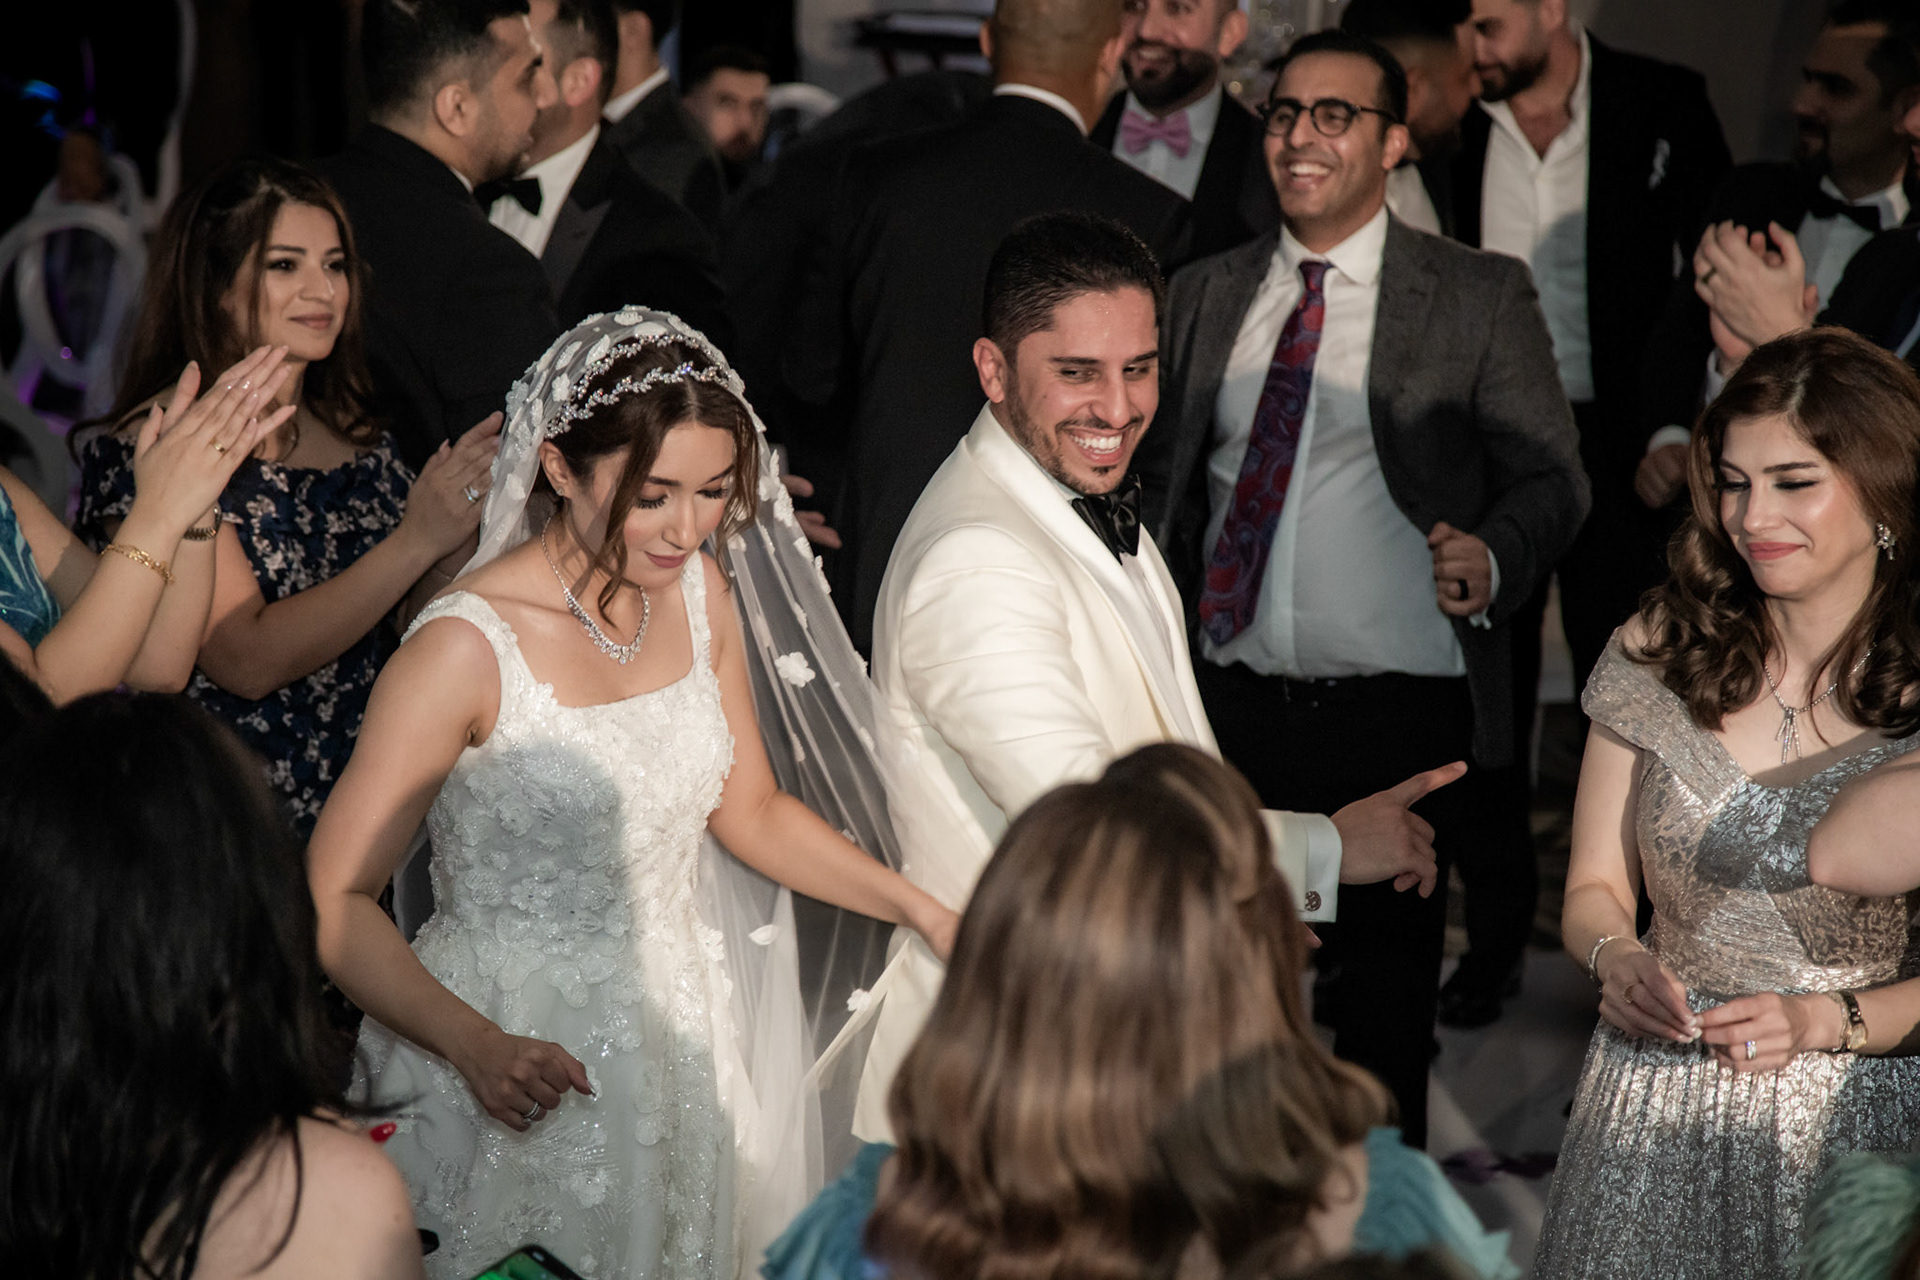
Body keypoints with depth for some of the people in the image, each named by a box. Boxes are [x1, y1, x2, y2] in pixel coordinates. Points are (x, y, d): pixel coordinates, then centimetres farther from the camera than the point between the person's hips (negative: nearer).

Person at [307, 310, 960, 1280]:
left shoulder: (700, 594, 0)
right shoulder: (468, 647, -21)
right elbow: (332, 900, -19)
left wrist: (921, 910, 2)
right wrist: (477, 1046, -30)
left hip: (681, 1020, 6)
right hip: (531, 1071, -6)